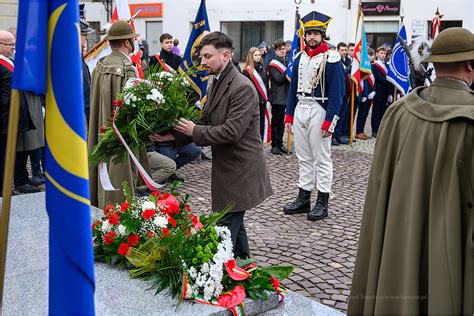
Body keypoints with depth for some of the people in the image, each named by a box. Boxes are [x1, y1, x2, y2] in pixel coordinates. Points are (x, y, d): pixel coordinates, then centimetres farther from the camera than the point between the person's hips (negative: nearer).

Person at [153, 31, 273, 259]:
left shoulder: (242, 88, -19)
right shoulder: (215, 85, 12)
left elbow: (232, 131, -25)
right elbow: (206, 123, 13)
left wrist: (194, 131, -16)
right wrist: (176, 135, -1)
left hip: (240, 170, -9)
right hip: (227, 169, 10)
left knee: (226, 227, -6)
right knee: (234, 223, 20)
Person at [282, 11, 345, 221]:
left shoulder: (332, 59, -8)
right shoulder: (300, 58, 11)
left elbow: (336, 92, -12)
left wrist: (329, 121, -17)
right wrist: (289, 114, 9)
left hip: (319, 111, -6)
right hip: (300, 110, 6)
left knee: (321, 158, 1)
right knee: (303, 157, 12)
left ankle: (322, 202, 9)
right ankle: (303, 198, 21)